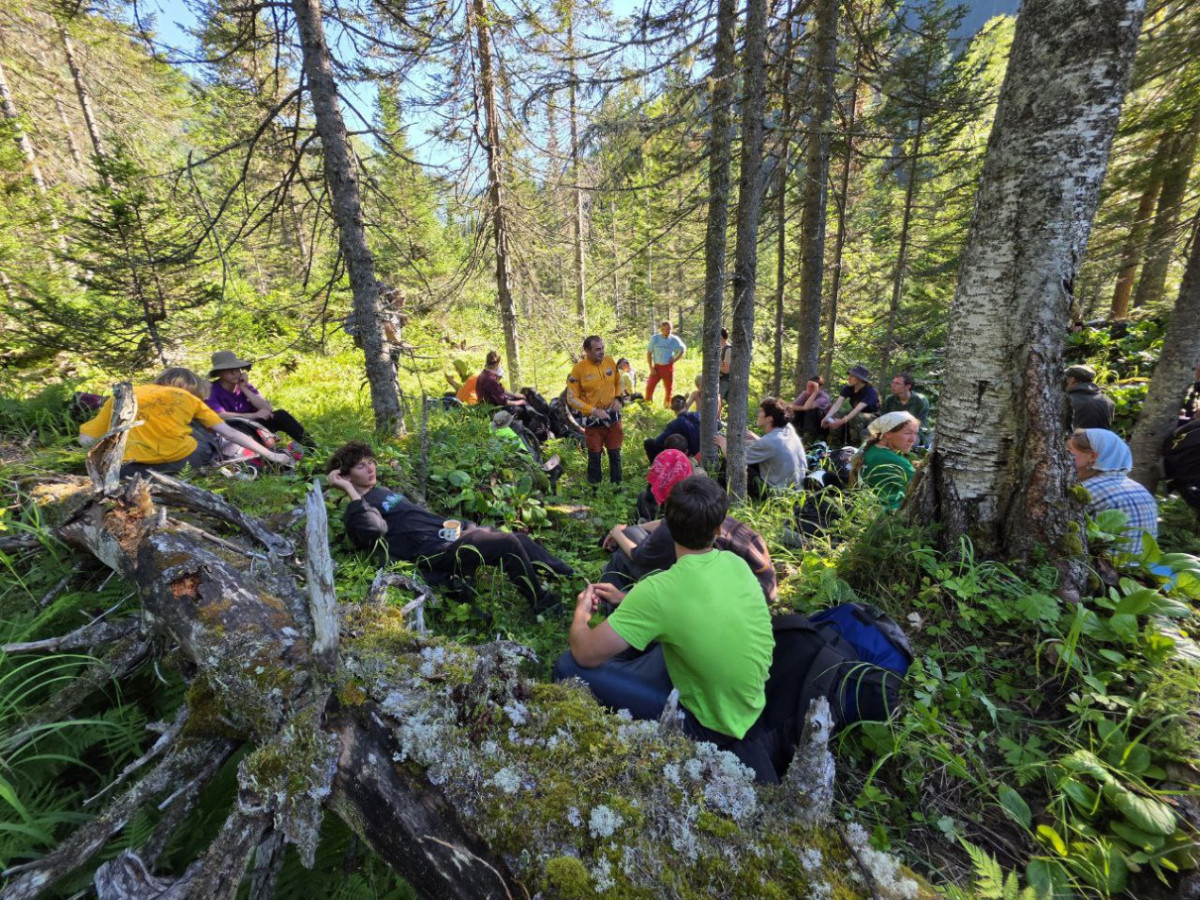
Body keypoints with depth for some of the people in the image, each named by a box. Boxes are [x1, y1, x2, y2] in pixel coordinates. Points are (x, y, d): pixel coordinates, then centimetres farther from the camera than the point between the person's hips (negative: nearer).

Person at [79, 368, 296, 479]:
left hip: (134, 469, 0)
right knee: (200, 426, 28)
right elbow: (230, 434, 17)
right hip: (185, 461, 0)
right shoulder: (188, 397, 17)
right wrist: (271, 455, 22)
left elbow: (85, 440, 11)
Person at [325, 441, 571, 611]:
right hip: (433, 553, -9)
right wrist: (350, 490, -21)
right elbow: (372, 531, -28)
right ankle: (544, 604, -5)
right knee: (509, 545, -22)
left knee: (521, 540, -2)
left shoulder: (382, 492, 23)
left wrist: (466, 526, 17)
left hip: (448, 534, 9)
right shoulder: (357, 510, -3)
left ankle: (574, 581, 6)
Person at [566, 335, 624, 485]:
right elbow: (572, 398, -14)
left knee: (615, 454, 13)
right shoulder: (579, 369, -17)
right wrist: (594, 410, -20)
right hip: (593, 420, -4)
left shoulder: (610, 361, -3)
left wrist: (618, 399, -3)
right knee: (594, 457, 7)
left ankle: (617, 485, 29)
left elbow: (618, 382, 14)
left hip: (612, 417, 4)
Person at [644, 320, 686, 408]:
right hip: (657, 366, -1)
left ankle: (667, 406, 28)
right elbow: (649, 353, 0)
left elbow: (683, 349, 12)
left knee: (669, 388, 9)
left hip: (668, 367, 1)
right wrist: (651, 367, -7)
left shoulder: (674, 339, -3)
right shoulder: (654, 338, -4)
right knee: (650, 386, -12)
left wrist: (675, 359, -1)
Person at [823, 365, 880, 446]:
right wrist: (827, 417, -40)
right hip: (855, 415, 6)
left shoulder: (870, 391, -26)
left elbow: (858, 409, -40)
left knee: (856, 417, -38)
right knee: (833, 417, -17)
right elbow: (838, 404, -22)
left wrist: (843, 421, -53)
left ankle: (857, 445, -23)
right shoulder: (848, 388, -8)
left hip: (872, 417, -6)